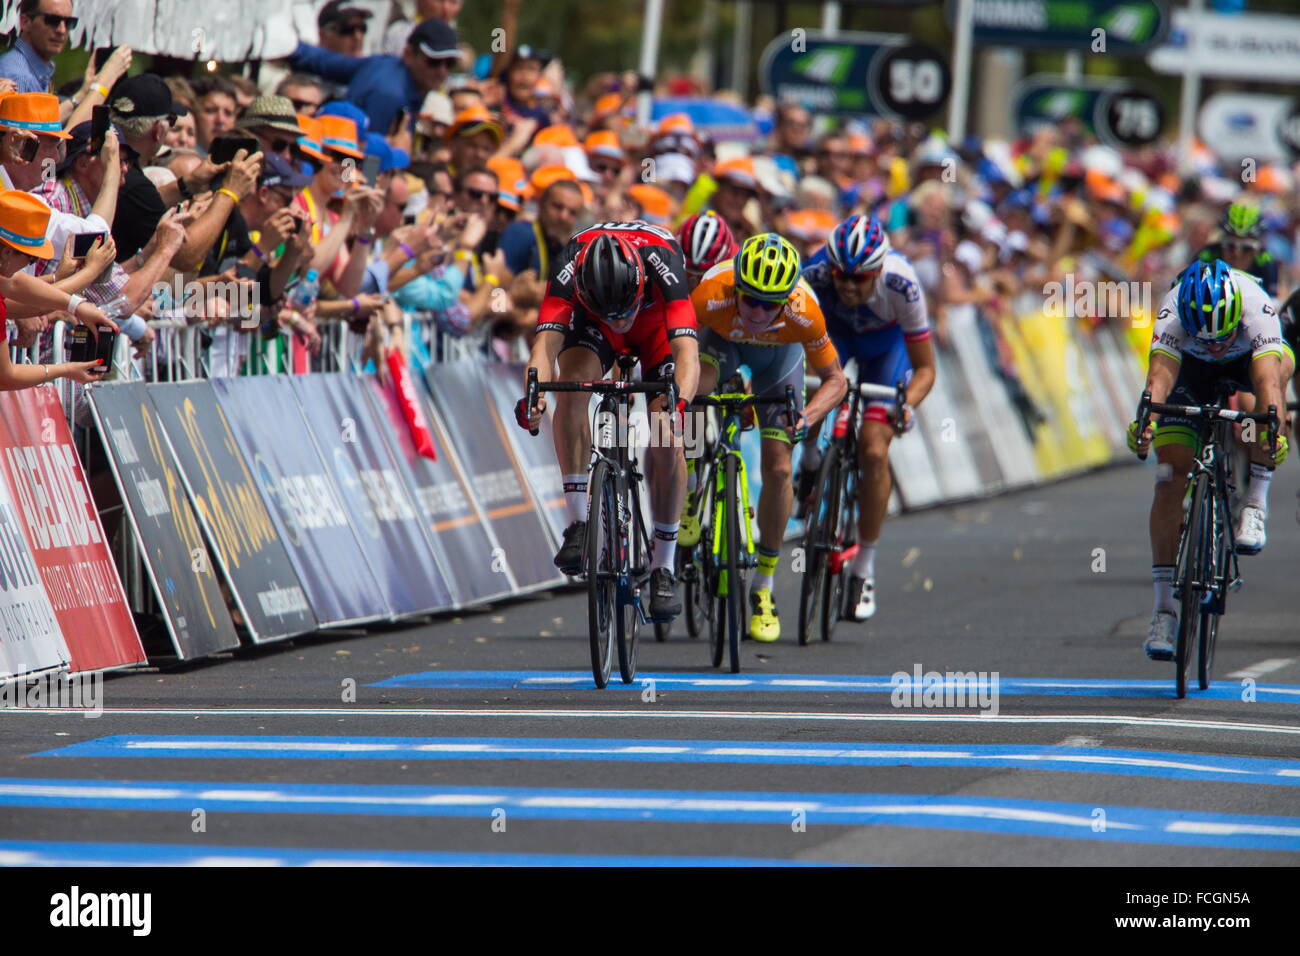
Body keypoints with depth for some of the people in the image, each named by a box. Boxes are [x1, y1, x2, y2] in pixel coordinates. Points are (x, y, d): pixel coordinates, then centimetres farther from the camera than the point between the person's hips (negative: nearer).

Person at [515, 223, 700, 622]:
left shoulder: (661, 264, -42)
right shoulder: (570, 267, -38)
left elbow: (687, 351, -50)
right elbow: (546, 342, -46)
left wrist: (677, 404, -69)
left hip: (657, 323, -1)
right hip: (591, 322, 1)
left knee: (667, 441, -13)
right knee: (572, 386, -30)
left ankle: (663, 566, 3)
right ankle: (579, 521, -22)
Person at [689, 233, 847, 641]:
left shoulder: (804, 313, -38)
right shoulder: (712, 295, -42)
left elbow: (835, 378, -24)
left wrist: (808, 416, -42)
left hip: (778, 353, 0)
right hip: (723, 342, 0)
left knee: (778, 468, -7)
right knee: (695, 385, -35)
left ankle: (764, 585, 10)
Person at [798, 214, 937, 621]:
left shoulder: (901, 285, -38)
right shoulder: (815, 274, -37)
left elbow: (925, 368, -28)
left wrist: (907, 403, -47)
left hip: (885, 342, -2)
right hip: (834, 329, 2)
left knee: (873, 452, -14)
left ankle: (864, 568, 0)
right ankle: (811, 458, 7)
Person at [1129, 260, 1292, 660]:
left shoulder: (1257, 308, -39)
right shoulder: (1172, 313, -37)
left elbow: (1268, 379, -51)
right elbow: (1160, 373, -50)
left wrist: (1274, 430, -70)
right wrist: (1145, 419, -70)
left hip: (1247, 362, -1)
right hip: (1192, 370, 1)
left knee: (1279, 363, -38)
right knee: (1171, 475, -16)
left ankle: (1256, 502, -27)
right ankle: (1164, 605, -8)